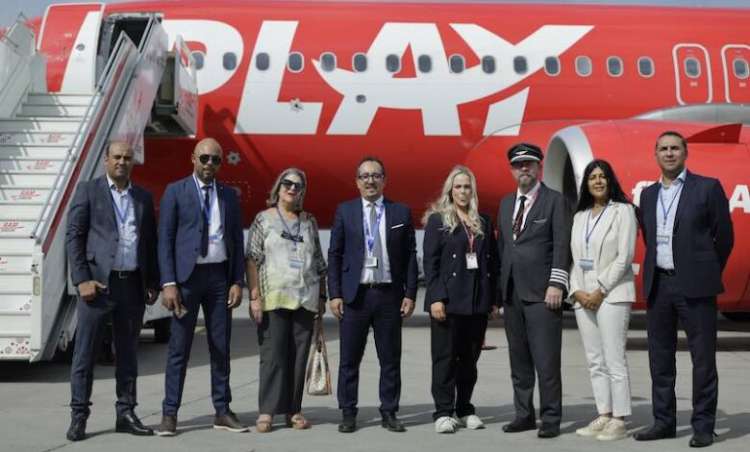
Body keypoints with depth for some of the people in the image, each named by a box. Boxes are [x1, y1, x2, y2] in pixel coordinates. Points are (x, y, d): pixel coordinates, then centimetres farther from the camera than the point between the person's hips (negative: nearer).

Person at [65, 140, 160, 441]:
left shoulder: (144, 197, 14)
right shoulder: (88, 191, 2)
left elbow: (151, 242, 14)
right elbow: (73, 237, -2)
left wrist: (153, 283, 7)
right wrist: (82, 280, -11)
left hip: (133, 285, 4)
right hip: (98, 283, -4)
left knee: (127, 353, 10)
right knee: (85, 352, 0)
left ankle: (126, 414, 18)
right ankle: (79, 416, 8)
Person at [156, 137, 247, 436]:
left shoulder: (229, 195, 11)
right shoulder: (175, 191, 0)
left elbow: (237, 241, 11)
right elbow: (165, 239, -4)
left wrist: (238, 282, 2)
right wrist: (168, 283, -12)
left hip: (220, 276, 4)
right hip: (187, 275, -3)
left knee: (221, 347, 7)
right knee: (179, 348, -1)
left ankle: (222, 412, 16)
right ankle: (169, 414, 6)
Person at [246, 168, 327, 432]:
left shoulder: (309, 222, 13)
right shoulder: (264, 219, 3)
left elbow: (319, 263, 16)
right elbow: (252, 260, -2)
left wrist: (322, 296, 11)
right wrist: (254, 296, -10)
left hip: (305, 299, 3)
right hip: (273, 298, -3)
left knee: (299, 355, 5)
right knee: (273, 354, -3)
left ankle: (294, 410, 12)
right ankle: (267, 411, 4)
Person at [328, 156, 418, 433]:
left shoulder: (401, 212, 6)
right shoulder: (345, 211, 5)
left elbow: (410, 256, 5)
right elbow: (335, 255, 3)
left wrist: (410, 294, -2)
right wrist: (334, 294, -3)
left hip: (389, 295, 1)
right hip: (354, 294, 0)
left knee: (390, 359, 6)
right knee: (349, 359, 5)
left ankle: (389, 413, 17)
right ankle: (348, 414, 15)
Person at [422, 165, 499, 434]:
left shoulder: (483, 222, 13)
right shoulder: (437, 220, 2)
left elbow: (492, 262, 12)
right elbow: (430, 261, -4)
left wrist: (493, 299, 6)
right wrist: (436, 297, -13)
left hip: (477, 301, 4)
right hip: (448, 299, -4)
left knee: (470, 358, 9)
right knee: (445, 356, -1)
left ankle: (465, 409, 18)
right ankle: (443, 412, 5)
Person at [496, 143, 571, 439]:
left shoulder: (554, 201, 0)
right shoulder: (506, 203, 17)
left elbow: (562, 245, -7)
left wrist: (557, 284, -15)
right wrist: (499, 288, 11)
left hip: (542, 293, -6)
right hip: (511, 293, 6)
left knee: (546, 361, -5)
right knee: (519, 360, 10)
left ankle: (550, 419, 3)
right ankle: (524, 414, 18)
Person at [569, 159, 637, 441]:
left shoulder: (623, 211, -1)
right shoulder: (579, 216, 15)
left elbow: (624, 257, -8)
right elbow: (574, 257, 13)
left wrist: (600, 291, -12)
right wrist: (576, 291, -2)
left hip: (612, 294, -6)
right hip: (583, 297, 6)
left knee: (614, 360, -6)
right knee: (595, 361, 8)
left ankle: (619, 421, 0)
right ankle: (604, 416, 15)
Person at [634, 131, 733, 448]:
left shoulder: (707, 188, -2)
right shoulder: (648, 195, 13)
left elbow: (724, 236, 2)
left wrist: (708, 275, 7)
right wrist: (656, 273, 17)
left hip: (694, 285, -5)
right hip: (658, 284, 5)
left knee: (703, 358, 0)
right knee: (660, 358, 9)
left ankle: (703, 426, 9)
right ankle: (664, 422, 19)